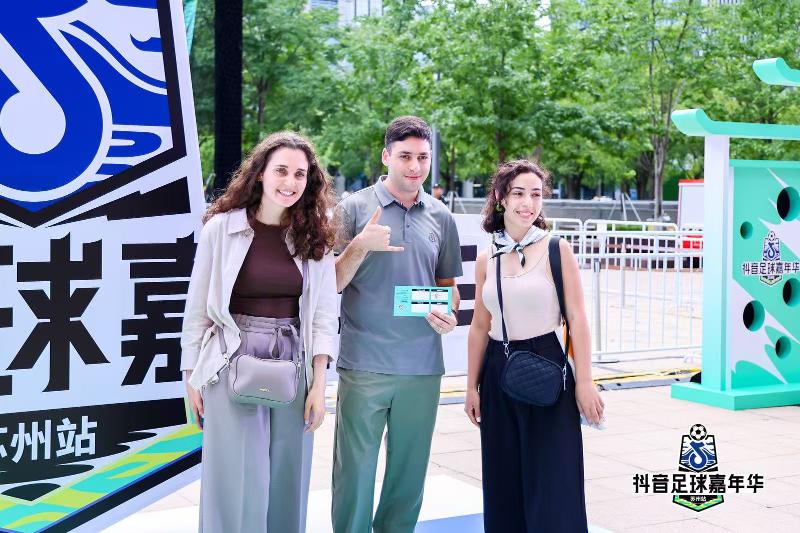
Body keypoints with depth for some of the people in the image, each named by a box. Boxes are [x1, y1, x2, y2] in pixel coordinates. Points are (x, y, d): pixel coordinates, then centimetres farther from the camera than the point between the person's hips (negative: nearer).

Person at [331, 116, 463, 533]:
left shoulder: (441, 218, 10)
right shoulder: (354, 208, 0)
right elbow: (332, 285, -2)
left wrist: (449, 314, -1)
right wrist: (360, 246, -18)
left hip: (422, 366, 3)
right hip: (364, 365, -3)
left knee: (410, 468, 10)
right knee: (355, 468, -1)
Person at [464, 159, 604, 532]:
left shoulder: (556, 250, -4)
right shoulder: (486, 260, 6)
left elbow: (577, 320, -6)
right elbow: (480, 327, 11)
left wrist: (584, 382, -10)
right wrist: (472, 386, 10)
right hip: (498, 373, 4)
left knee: (552, 485, -1)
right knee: (504, 483, 11)